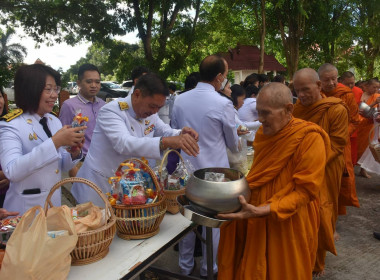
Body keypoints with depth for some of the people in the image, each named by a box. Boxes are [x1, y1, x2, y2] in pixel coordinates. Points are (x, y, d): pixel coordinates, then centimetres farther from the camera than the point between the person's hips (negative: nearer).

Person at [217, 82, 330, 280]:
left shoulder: (310, 139, -19)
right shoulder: (263, 133, 4)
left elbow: (306, 190, -20)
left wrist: (261, 211, -28)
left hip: (288, 226, -6)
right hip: (257, 223, 6)